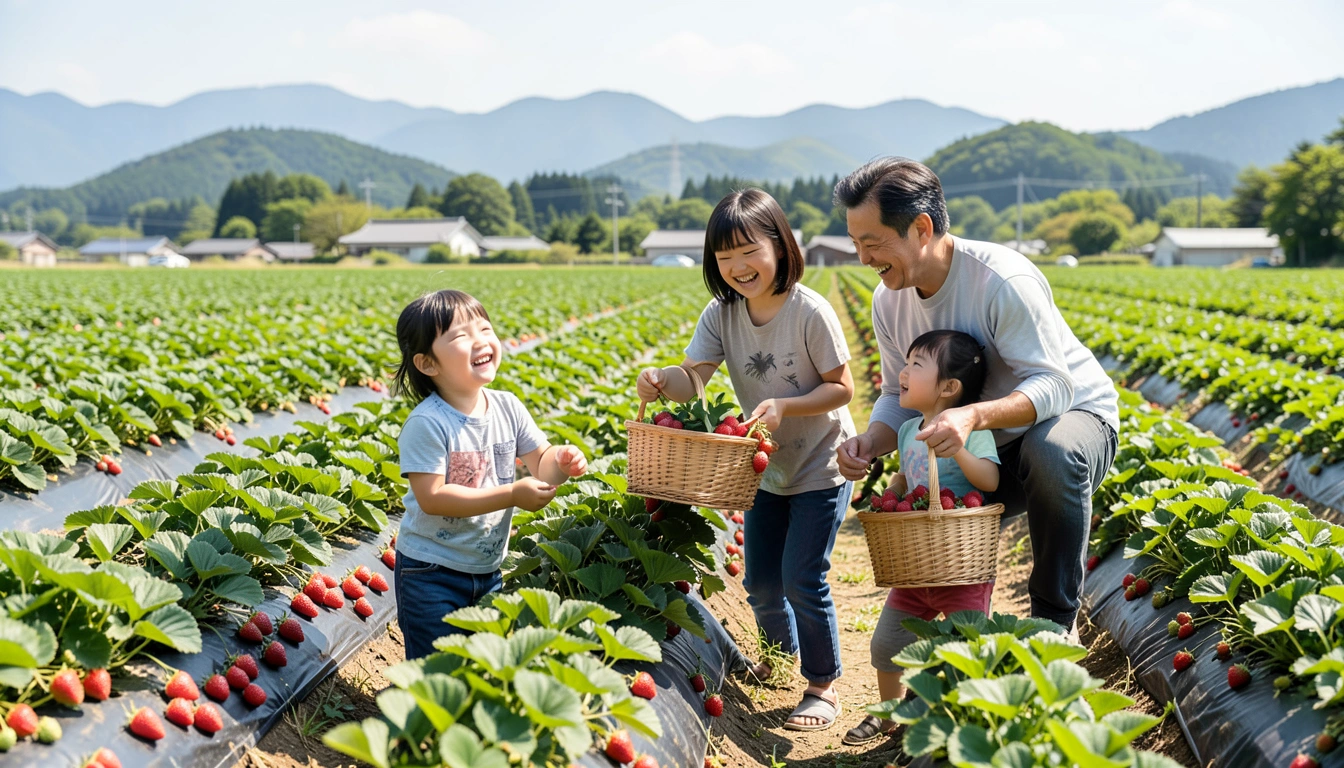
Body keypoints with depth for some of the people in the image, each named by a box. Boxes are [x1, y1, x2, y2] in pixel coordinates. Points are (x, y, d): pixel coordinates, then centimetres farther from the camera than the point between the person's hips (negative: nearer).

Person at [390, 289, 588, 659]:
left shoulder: (507, 408, -3)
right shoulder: (427, 424, -22)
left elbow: (539, 464, 5)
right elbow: (431, 497, -26)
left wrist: (560, 461, -20)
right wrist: (512, 495, -29)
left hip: (488, 569, 6)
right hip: (431, 573, -5)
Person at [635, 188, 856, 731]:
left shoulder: (810, 312, -23)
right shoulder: (722, 314, -9)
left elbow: (842, 387, -18)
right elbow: (693, 379, -18)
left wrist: (784, 405, -32)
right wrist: (661, 379, -41)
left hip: (820, 467, -6)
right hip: (768, 469, 6)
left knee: (801, 578, -7)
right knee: (760, 579, 15)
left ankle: (824, 684, 13)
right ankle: (783, 655, 43)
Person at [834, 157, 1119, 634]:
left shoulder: (1002, 281, -29)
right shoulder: (889, 301, -7)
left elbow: (1053, 388, -33)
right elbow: (900, 398, -1)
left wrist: (973, 416, -51)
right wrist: (871, 442, -24)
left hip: (1075, 415, -6)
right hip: (991, 450, 7)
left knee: (1052, 454, -41)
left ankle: (1054, 619, -21)